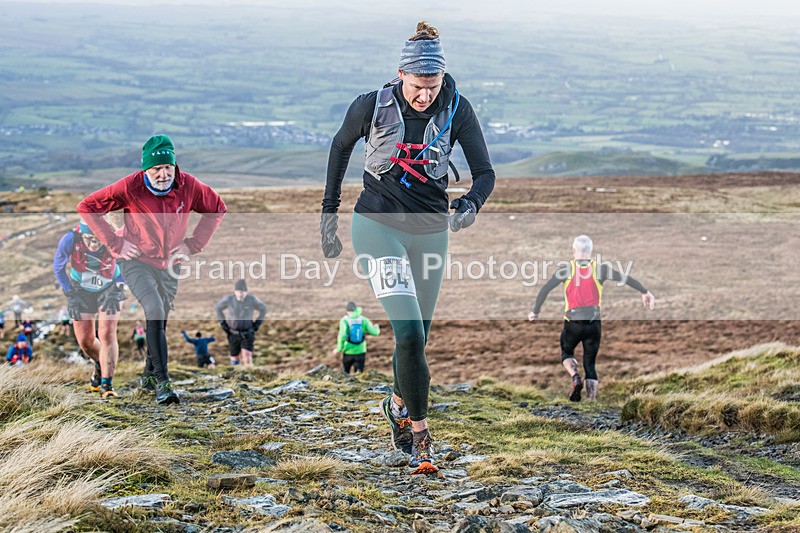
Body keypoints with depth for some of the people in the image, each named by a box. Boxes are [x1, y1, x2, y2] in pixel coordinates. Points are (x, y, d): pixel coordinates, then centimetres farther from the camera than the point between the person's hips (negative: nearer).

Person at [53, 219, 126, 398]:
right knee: (85, 341, 2)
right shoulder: (69, 240, -30)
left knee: (107, 335, -17)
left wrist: (116, 290, -16)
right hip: (80, 291, 1)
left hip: (108, 290, -1)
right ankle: (100, 365, 34)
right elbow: (58, 267, -9)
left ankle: (107, 384, -10)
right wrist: (70, 294, -10)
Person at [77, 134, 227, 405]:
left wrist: (193, 244, -2)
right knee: (154, 311, -23)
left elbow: (217, 209, 5)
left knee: (160, 319, 15)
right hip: (137, 261, -4)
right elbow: (87, 207, -12)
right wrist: (115, 243, -13)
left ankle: (150, 374, 37)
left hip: (169, 263, 4)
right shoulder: (130, 188, -21)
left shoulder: (189, 186, -13)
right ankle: (162, 381, -23)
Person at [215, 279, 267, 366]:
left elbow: (263, 309, 2)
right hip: (233, 333, 2)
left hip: (247, 334, -2)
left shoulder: (252, 300, -18)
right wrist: (223, 323, -2)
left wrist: (257, 324, -3)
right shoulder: (228, 299, -17)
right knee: (235, 359, 14)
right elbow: (218, 308, 3)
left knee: (247, 359, -17)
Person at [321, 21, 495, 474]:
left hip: (431, 231, 3)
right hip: (378, 224, -3)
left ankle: (399, 405, 44)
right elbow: (342, 145, 7)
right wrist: (330, 212, 9)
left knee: (418, 337, 14)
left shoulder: (457, 110, -9)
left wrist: (471, 205, -29)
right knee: (409, 334, -17)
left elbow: (485, 172, -7)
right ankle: (420, 435, -5)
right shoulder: (372, 106, -12)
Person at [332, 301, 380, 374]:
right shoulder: (363, 319, -1)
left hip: (348, 352, -1)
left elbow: (342, 335, -20)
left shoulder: (345, 320, -8)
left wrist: (339, 348, -9)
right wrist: (376, 327, 20)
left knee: (345, 373, 20)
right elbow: (374, 332, -3)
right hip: (360, 352, 1)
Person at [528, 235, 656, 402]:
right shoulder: (600, 269, 0)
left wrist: (535, 311, 2)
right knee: (590, 363, 11)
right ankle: (591, 400, 0)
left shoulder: (566, 270, -2)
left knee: (566, 353, 23)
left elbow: (545, 289, -6)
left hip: (572, 323, -1)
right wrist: (645, 292, 5)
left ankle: (575, 378, -7)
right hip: (594, 324, 1)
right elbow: (626, 279, -2)